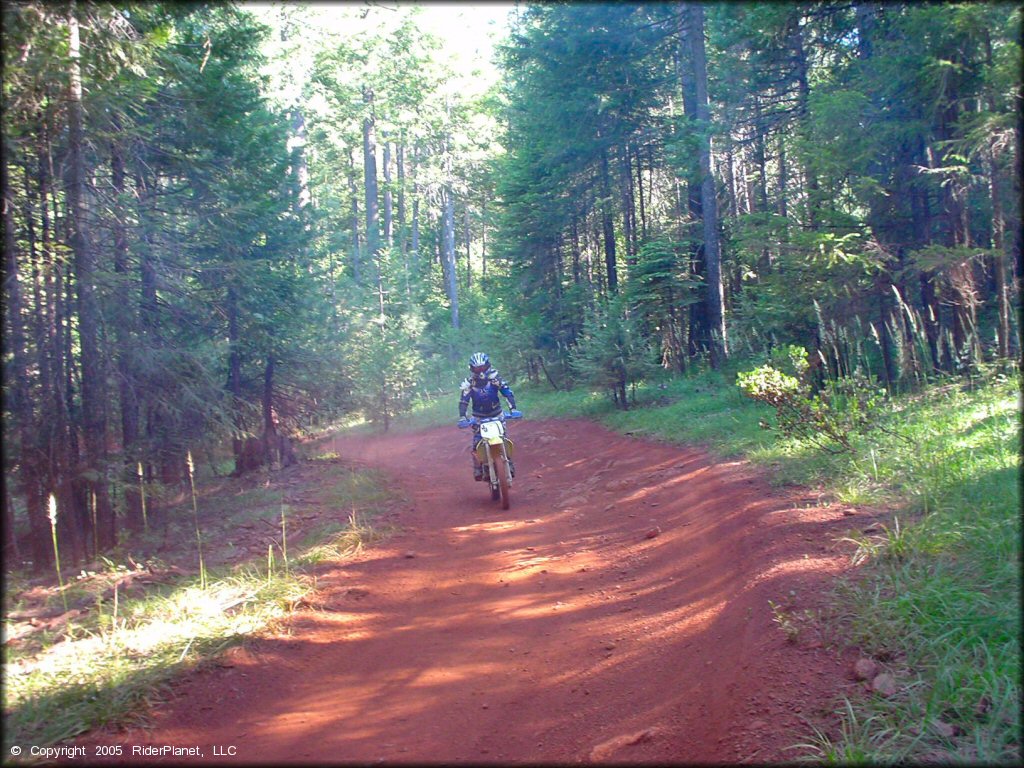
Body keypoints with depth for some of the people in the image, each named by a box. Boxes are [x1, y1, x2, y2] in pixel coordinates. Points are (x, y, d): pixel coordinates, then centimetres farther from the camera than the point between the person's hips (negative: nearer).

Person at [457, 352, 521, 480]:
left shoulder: (494, 378, -16)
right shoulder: (469, 383, -15)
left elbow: (508, 392, -22)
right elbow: (463, 401, -20)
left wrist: (513, 409, -36)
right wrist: (462, 418, -36)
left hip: (496, 415, 0)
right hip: (479, 418, 0)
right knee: (477, 444, -8)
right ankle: (478, 470, 7)